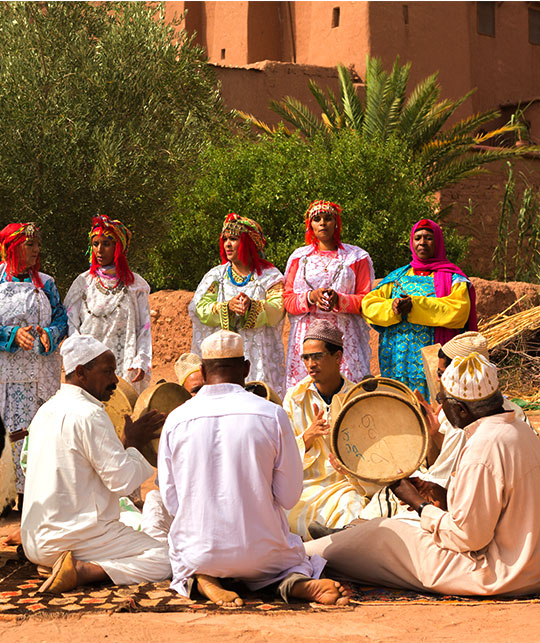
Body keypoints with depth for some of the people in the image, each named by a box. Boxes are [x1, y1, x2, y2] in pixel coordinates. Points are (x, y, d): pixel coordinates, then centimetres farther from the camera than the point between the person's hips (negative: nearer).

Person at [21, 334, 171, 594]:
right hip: (73, 538, -9)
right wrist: (133, 444, -1)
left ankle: (58, 564, 9)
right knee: (163, 560, -8)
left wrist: (126, 445, 20)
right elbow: (123, 480, -18)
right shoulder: (89, 414, -17)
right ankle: (82, 571, -19)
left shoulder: (46, 410, 12)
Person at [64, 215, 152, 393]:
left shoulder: (135, 284, 6)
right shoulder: (83, 282, 7)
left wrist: (142, 362, -7)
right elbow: (71, 325, 5)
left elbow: (144, 328, 4)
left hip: (125, 365, 0)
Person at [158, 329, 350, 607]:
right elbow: (289, 497, -5)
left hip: (197, 553, 1)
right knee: (295, 556, 32)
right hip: (259, 552, -1)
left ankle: (204, 581, -1)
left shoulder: (175, 420, -5)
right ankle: (299, 582, -5)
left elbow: (171, 502, 1)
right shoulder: (272, 415, -9)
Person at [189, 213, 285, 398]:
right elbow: (202, 310, -1)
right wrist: (227, 307, -20)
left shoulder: (270, 276, 6)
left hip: (258, 356, -2)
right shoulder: (215, 275, 13)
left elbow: (276, 312, -9)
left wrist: (252, 306, -28)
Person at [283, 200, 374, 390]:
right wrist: (310, 297, -11)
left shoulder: (356, 257, 11)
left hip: (344, 337, -1)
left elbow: (366, 300, 5)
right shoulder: (299, 257, 16)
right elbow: (287, 300, 9)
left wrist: (340, 300, -14)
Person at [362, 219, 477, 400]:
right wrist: (392, 308, -12)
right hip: (396, 357, 3)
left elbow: (458, 311, -11)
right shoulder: (398, 276, 19)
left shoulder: (452, 278, 7)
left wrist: (415, 305, -16)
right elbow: (369, 303, 10)